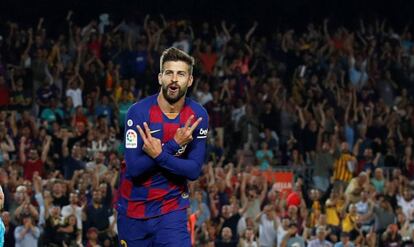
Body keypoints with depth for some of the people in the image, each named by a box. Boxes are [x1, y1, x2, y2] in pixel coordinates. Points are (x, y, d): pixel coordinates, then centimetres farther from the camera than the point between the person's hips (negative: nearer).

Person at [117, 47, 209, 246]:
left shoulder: (198, 116, -4)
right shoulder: (138, 112, -13)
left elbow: (194, 171, -9)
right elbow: (134, 168, -20)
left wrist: (160, 155, -23)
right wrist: (173, 146, -23)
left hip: (172, 209, 1)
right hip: (133, 209, 0)